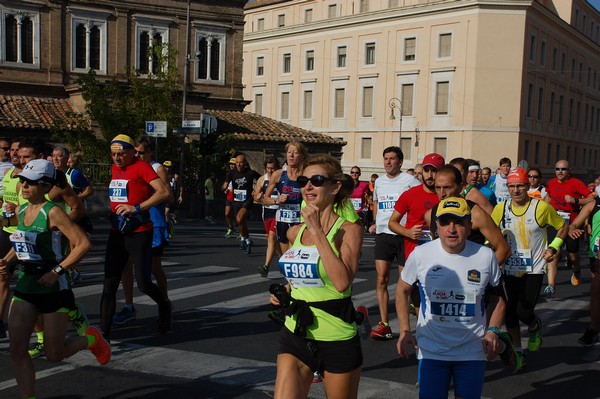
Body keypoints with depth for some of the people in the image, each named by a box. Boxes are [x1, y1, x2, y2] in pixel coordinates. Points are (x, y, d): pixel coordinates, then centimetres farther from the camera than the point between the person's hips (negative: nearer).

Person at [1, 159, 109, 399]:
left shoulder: (52, 212, -15)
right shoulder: (21, 211, 6)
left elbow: (83, 244, -21)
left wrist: (56, 271, -24)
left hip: (53, 289, -6)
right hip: (25, 287, 6)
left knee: (54, 354, 4)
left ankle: (91, 340, 32)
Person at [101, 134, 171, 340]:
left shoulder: (141, 167, -9)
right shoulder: (115, 169, 14)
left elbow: (164, 192, -20)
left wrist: (137, 208, -26)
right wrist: (113, 212, 15)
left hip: (139, 233, -7)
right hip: (117, 234, 7)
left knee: (143, 283, -5)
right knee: (109, 285, 2)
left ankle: (164, 306, 27)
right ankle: (104, 332, 8)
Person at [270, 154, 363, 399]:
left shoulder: (349, 230, -11)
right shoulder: (294, 232, 6)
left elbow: (342, 282, -27)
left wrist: (317, 229, -24)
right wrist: (284, 292, 4)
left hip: (337, 340, -4)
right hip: (295, 336, 4)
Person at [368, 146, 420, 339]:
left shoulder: (410, 181, -6)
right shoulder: (379, 181, 14)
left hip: (404, 235, -5)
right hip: (383, 234, 5)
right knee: (381, 280, 1)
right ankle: (384, 325, 6)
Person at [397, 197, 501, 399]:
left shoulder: (486, 256, -8)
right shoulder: (420, 254, -11)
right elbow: (403, 290, 5)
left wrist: (492, 330, -2)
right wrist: (404, 331, -2)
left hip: (473, 351, 1)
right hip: (431, 350, -1)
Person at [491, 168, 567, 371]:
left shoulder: (542, 207, -11)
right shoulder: (500, 209, -3)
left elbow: (563, 227, 3)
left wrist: (553, 247, -9)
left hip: (534, 270, -3)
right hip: (510, 269, 3)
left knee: (523, 312, -12)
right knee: (510, 313, 4)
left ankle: (535, 326, 26)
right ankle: (518, 354, 23)